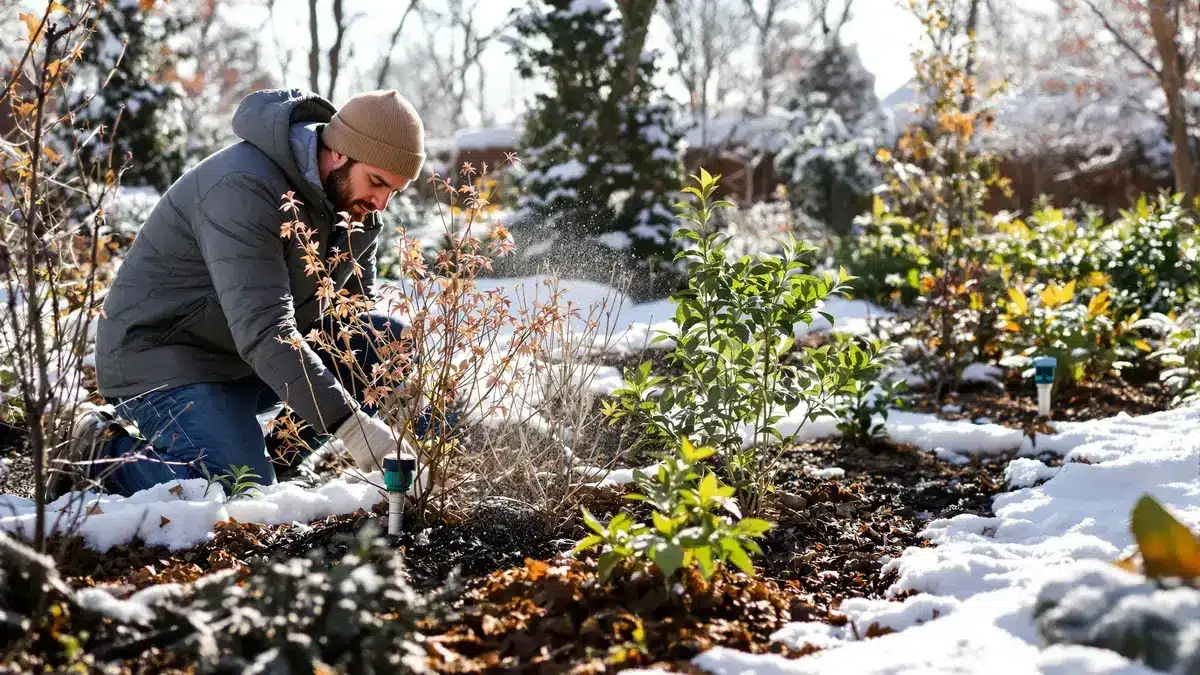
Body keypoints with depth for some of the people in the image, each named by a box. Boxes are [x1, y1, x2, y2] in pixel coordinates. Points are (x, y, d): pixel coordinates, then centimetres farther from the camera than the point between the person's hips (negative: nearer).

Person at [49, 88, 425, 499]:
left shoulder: (355, 199, -1)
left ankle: (271, 454, 1)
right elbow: (263, 331, -37)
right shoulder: (245, 188, -29)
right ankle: (105, 448, -2)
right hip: (164, 354, -9)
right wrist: (347, 422, -42)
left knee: (394, 339, -6)